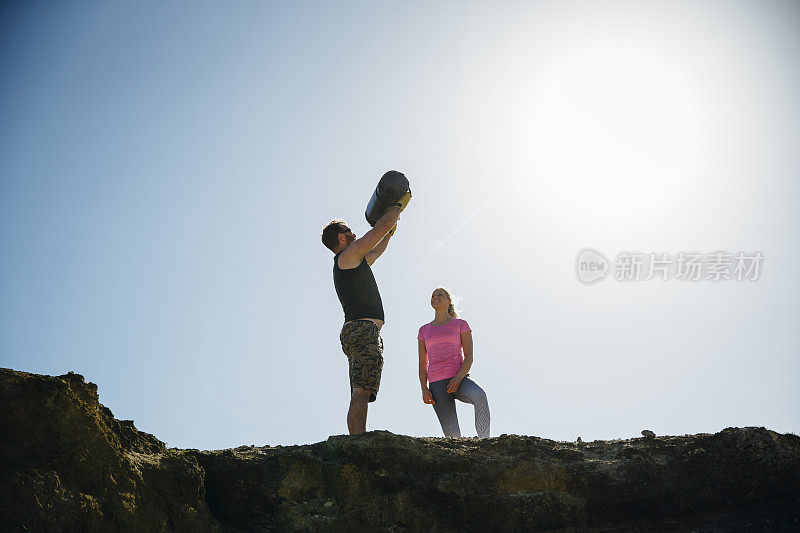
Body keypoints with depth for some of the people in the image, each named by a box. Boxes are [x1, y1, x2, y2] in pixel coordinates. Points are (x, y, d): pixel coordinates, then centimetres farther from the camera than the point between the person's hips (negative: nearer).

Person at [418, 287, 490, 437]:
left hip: (459, 379, -2)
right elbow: (422, 364, 16)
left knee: (479, 396, -37)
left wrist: (458, 378, -16)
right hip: (437, 385, 2)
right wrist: (424, 389, 1)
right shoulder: (424, 330, 19)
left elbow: (469, 357, 2)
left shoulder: (460, 324, 11)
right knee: (452, 435, -13)